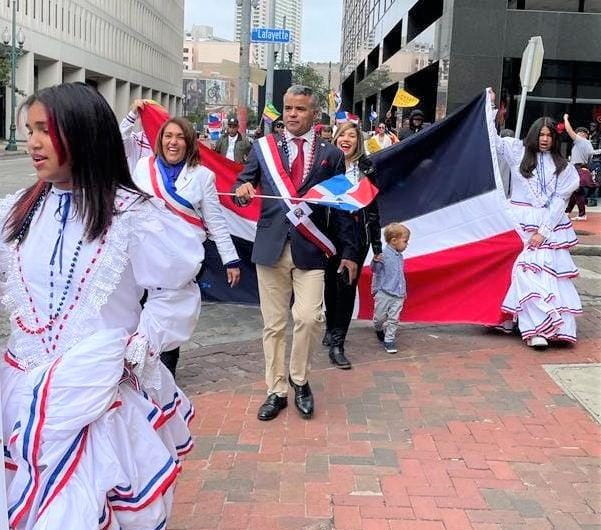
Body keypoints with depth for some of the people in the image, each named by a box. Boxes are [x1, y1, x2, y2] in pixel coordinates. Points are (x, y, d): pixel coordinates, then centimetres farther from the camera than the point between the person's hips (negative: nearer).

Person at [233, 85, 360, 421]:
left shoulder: (331, 154, 6)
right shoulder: (263, 148, 9)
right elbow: (241, 187, 12)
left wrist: (349, 251, 4)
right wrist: (243, 191, -13)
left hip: (310, 249, -1)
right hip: (271, 247, 2)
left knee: (308, 317, -14)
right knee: (273, 324, 6)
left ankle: (300, 380, 12)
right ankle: (276, 391, 20)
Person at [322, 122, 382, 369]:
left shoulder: (367, 167, 2)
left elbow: (373, 205, 5)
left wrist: (377, 243, 4)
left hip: (357, 234, 0)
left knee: (348, 287, -1)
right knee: (331, 283, 13)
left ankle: (337, 343, 3)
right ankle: (331, 329, 36)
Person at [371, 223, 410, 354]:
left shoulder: (400, 257, 11)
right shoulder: (383, 254, -13)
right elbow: (375, 270, -15)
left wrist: (404, 291, 28)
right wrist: (375, 261, -36)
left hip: (398, 295, 5)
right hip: (384, 293, -5)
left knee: (393, 319, 2)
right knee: (380, 316, 6)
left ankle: (389, 340, 11)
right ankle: (379, 329, 36)